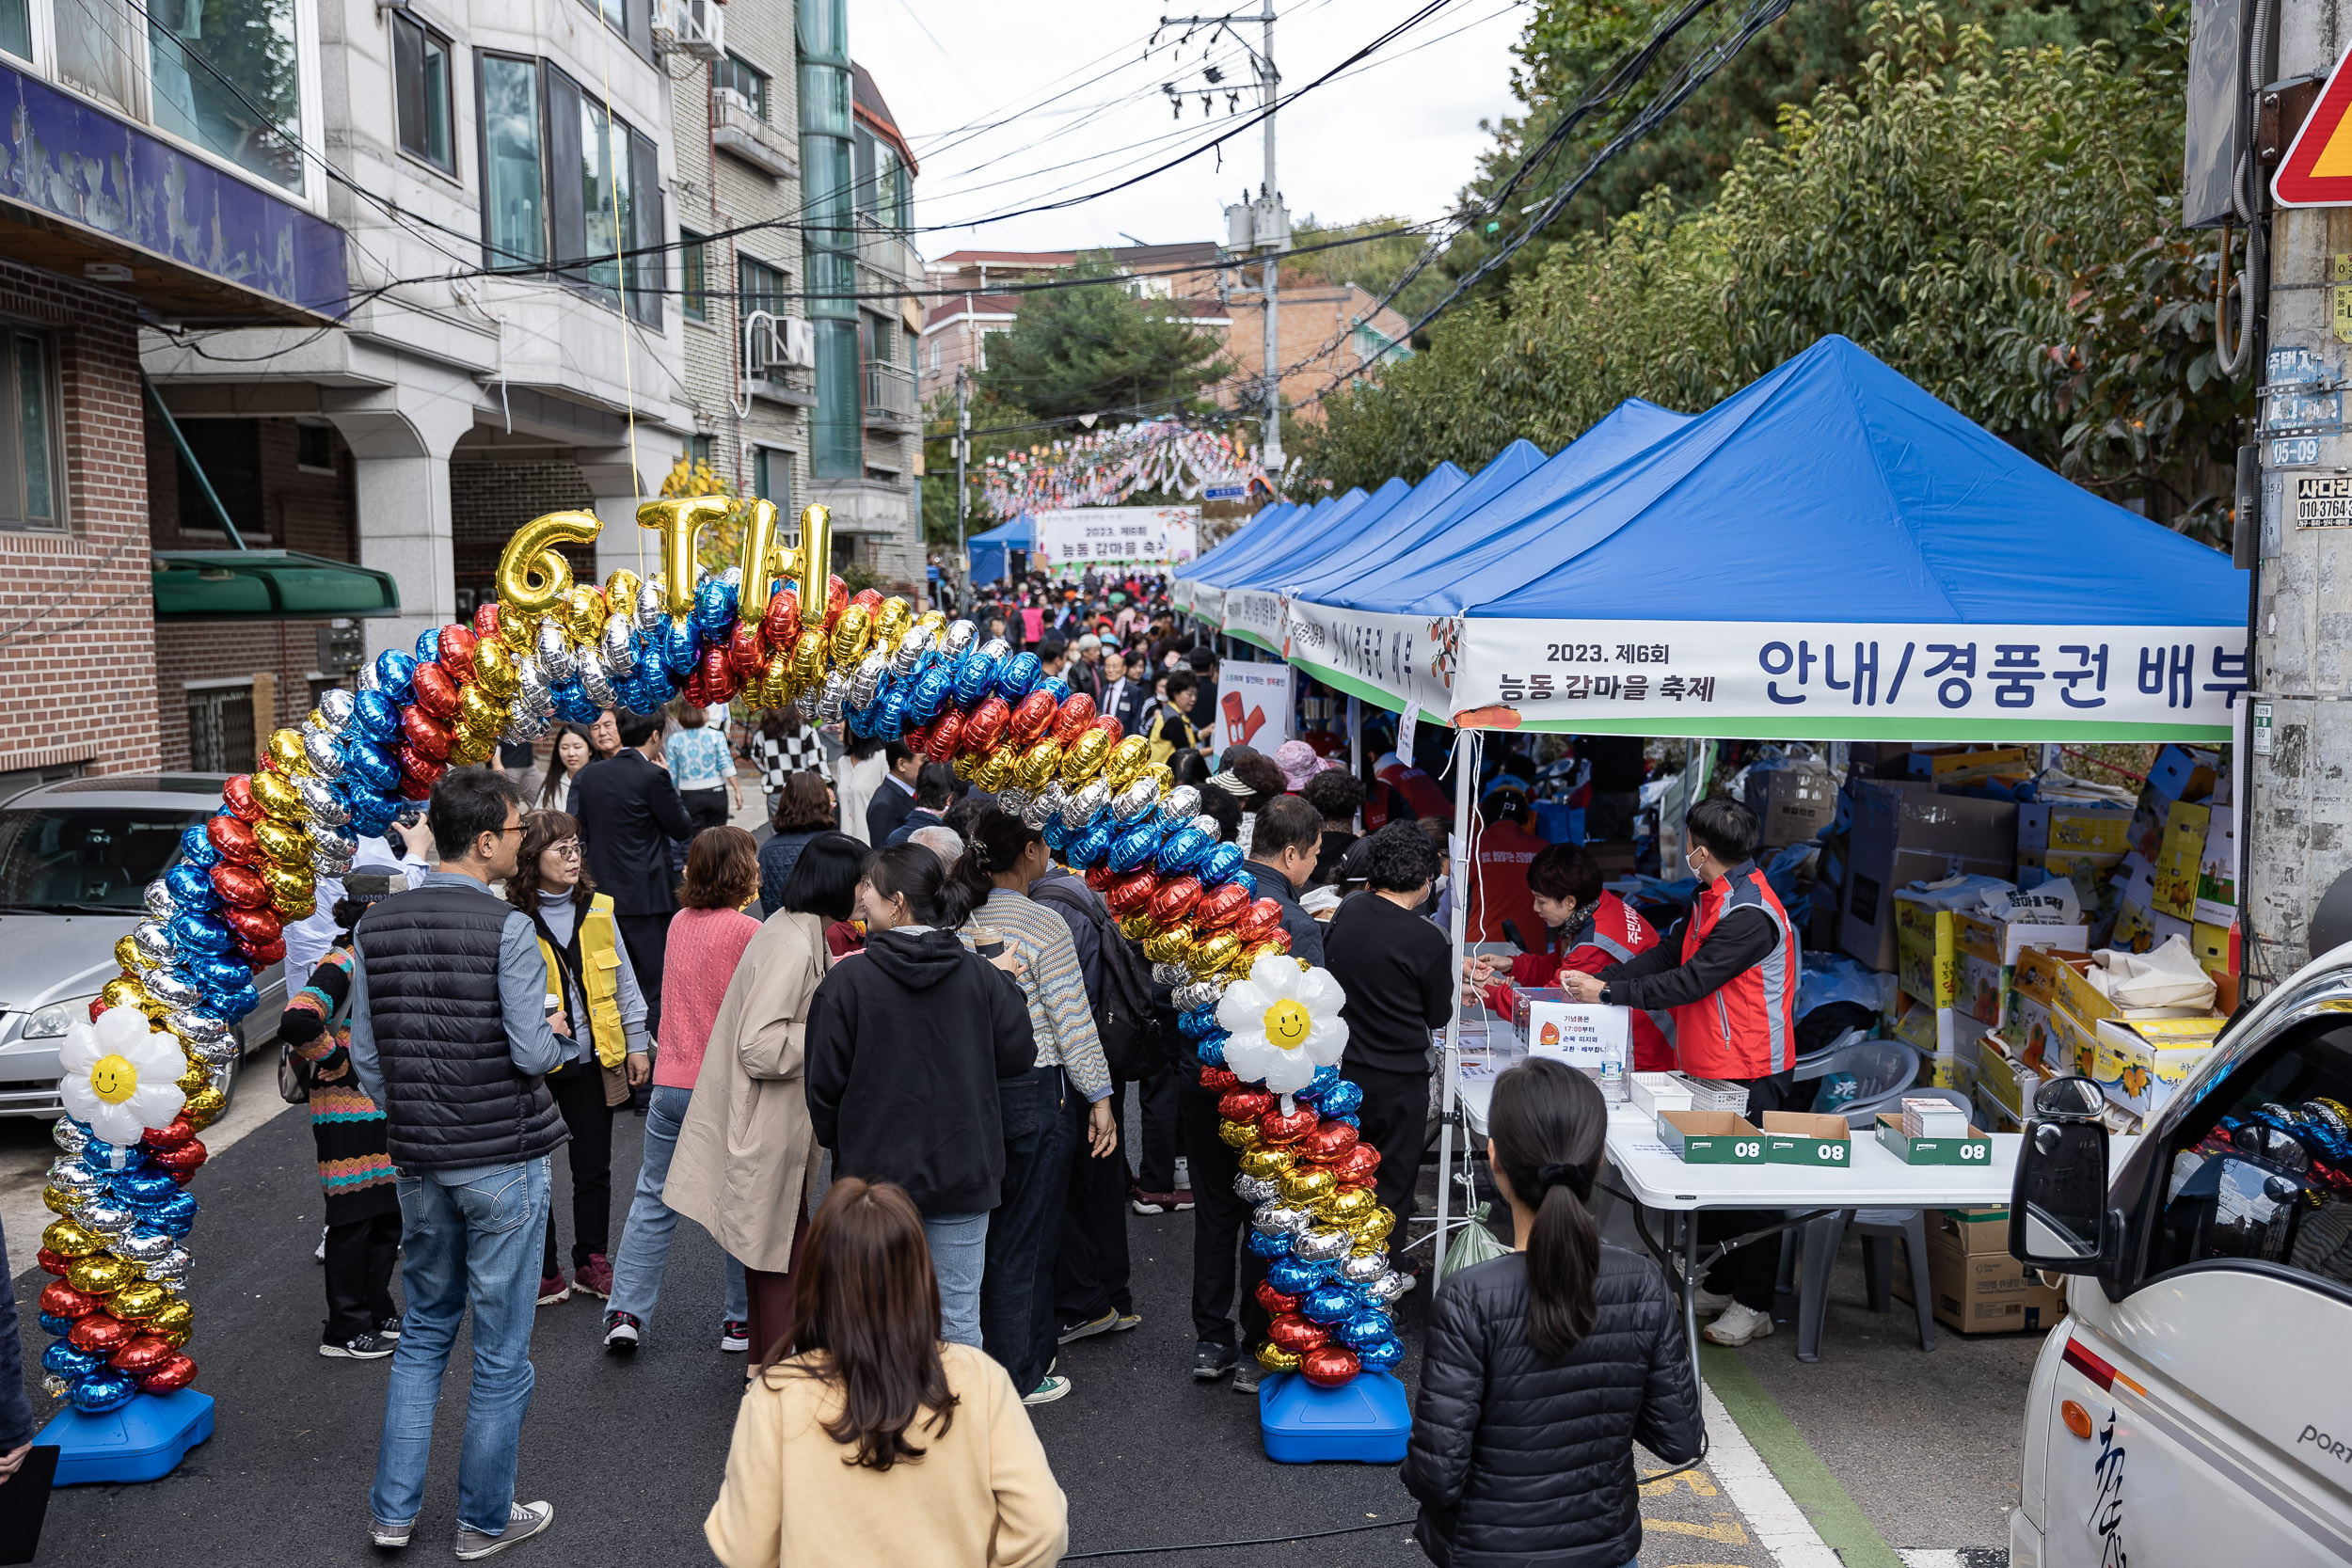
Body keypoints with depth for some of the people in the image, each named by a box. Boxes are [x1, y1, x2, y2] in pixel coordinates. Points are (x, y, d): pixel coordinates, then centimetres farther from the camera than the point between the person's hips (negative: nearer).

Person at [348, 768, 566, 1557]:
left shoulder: (374, 927, 1)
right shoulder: (507, 930, -17)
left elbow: (366, 1060, 5)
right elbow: (532, 1053, -18)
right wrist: (561, 1041, 4)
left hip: (418, 1160, 5)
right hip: (504, 1163, -5)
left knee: (423, 1332, 21)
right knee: (500, 1349, 8)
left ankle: (393, 1509, 25)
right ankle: (485, 1520, 21)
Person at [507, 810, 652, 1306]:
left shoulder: (597, 909, 3)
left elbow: (623, 981, 10)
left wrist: (637, 1043, 9)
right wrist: (537, 1022, -18)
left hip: (591, 1060, 4)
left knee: (594, 1167, 12)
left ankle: (592, 1264, 27)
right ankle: (544, 1274, 22)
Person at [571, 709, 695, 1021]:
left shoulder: (591, 774, 7)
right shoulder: (652, 776, -15)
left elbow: (581, 830, 14)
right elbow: (683, 828, -7)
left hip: (603, 891, 7)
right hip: (645, 895, -7)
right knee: (656, 982, -1)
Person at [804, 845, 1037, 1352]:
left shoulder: (848, 980, -13)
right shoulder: (981, 975, -7)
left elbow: (825, 1079, -7)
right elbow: (1018, 1055, 2)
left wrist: (832, 1138, 13)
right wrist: (1005, 983, 15)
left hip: (875, 1172, -1)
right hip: (962, 1173, 2)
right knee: (958, 1310, 11)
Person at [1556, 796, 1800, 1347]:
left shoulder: (1750, 915, -23)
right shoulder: (1716, 899, 11)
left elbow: (1689, 982, -25)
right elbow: (1669, 955, 12)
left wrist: (1607, 993, -19)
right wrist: (1599, 979, 1)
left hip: (1751, 1075, -10)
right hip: (1713, 1070, 10)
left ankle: (1754, 1305, 12)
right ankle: (1721, 1285, 30)